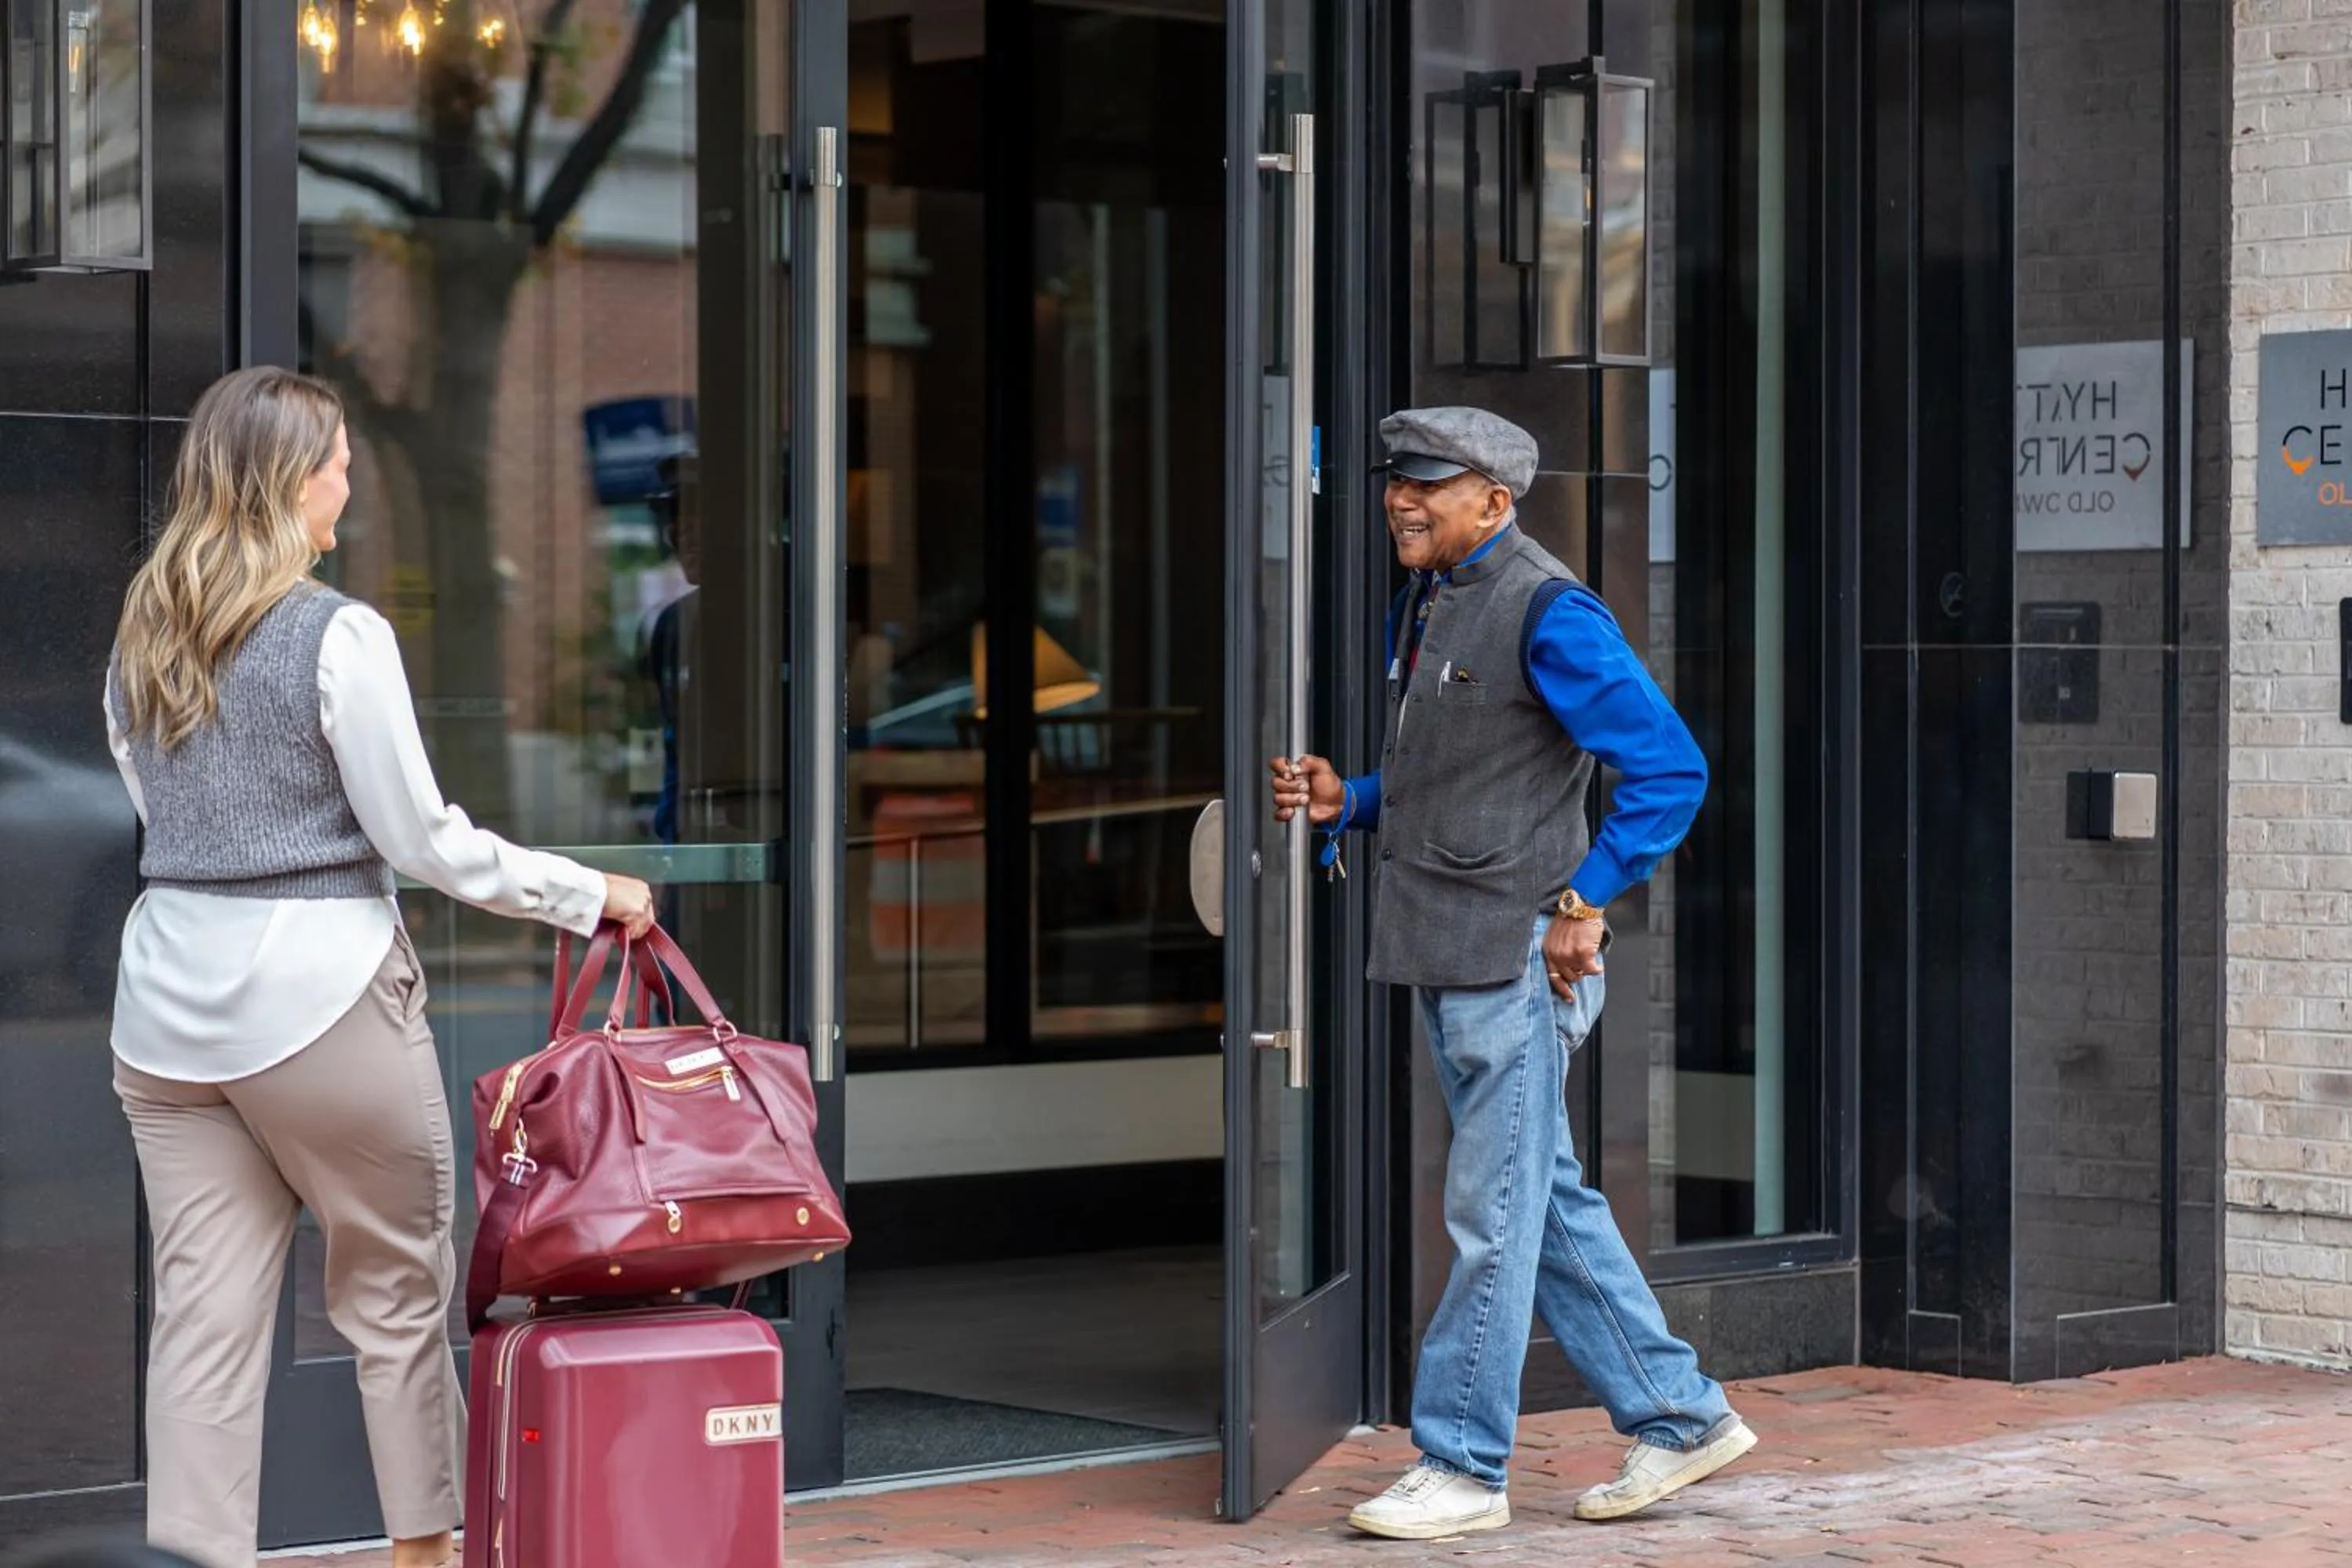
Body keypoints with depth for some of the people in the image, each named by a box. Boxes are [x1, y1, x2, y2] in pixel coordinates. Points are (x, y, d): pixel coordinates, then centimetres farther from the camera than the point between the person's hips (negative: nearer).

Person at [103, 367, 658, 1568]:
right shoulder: (339, 637, -10)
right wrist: (589, 896, 0)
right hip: (319, 993, -5)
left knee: (201, 1310, 4)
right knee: (395, 1286, 9)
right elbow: (422, 840, -9)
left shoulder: (140, 642, 9)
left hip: (168, 1000, 6)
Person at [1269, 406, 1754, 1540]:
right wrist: (1345, 800, 6)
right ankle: (1678, 1418, 24)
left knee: (1493, 1218, -3)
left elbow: (1670, 769, -17)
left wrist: (1583, 904, -17)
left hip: (1516, 958, -10)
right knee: (1549, 1204, 14)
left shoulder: (1548, 614, -14)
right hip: (1444, 960, 10)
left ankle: (1461, 1469, 4)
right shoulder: (1423, 604, 14)